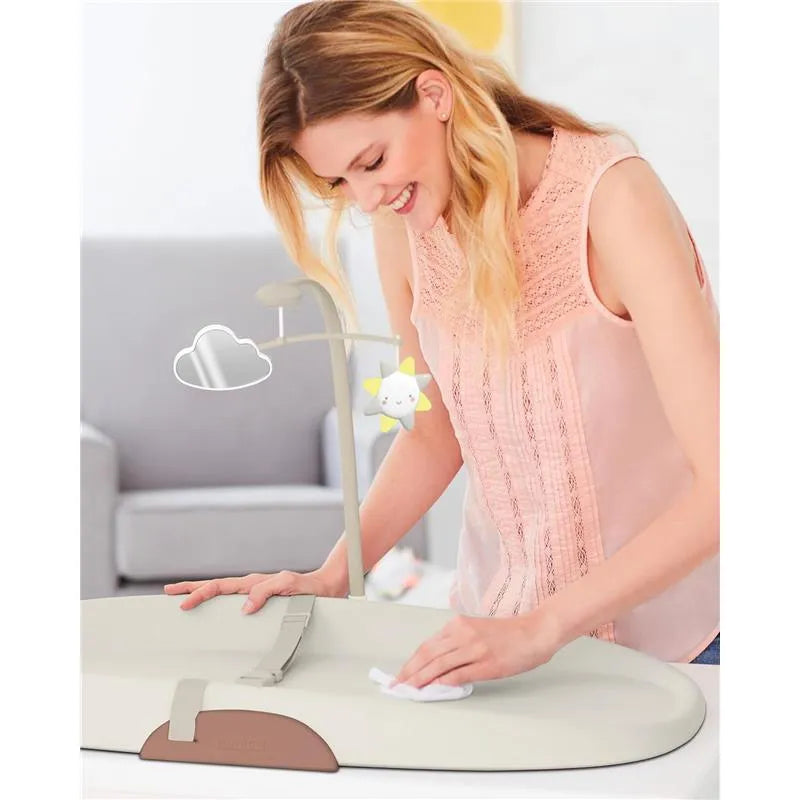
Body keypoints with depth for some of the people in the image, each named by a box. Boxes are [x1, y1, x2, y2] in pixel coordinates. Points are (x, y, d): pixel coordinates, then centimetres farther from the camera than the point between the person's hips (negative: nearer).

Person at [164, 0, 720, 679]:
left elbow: (723, 483, -26)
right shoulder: (402, 225, -4)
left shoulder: (609, 196, -21)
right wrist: (332, 577, -3)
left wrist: (543, 628, -32)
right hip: (501, 620, 4)